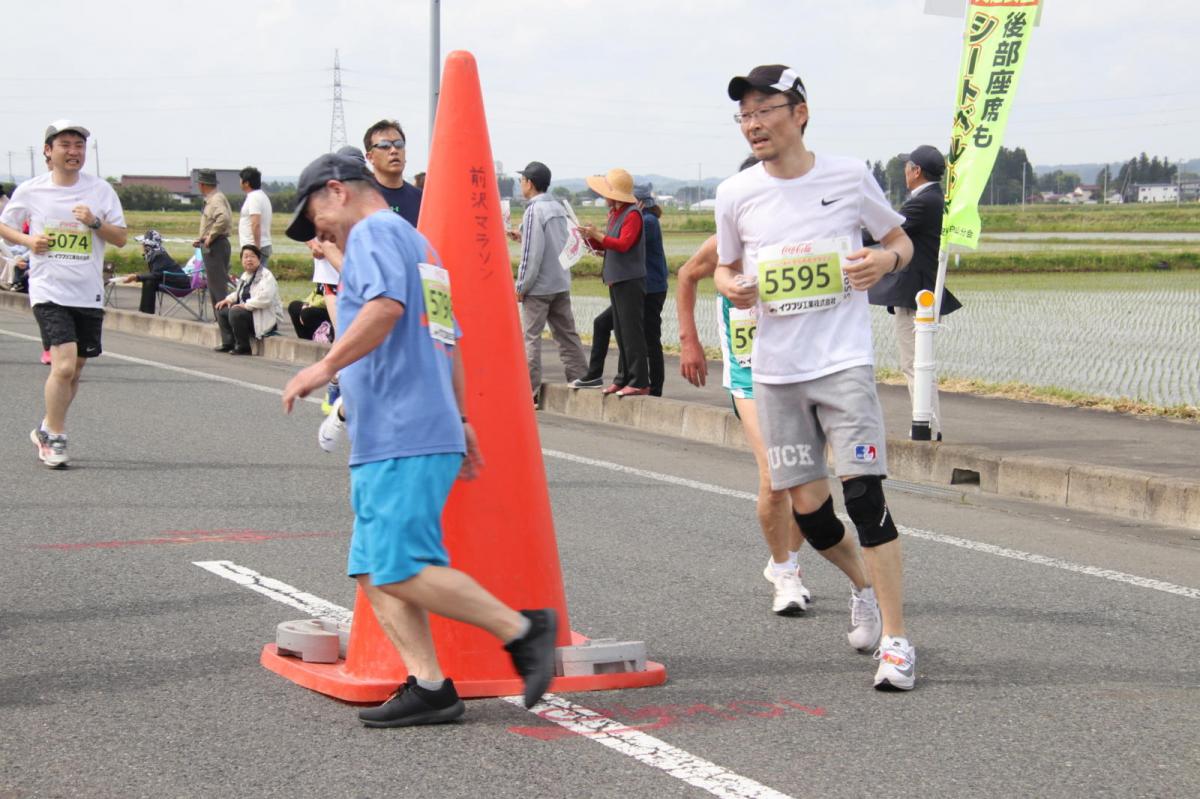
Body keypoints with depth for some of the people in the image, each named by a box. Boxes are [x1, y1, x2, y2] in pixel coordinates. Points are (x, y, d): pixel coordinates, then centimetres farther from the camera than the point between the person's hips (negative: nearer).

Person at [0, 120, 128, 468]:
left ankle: (47, 430, 32)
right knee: (64, 366, -17)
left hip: (88, 293, 3)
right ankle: (55, 438, -1)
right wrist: (28, 240, -5)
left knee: (75, 370, 11)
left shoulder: (100, 190, 3)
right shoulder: (30, 191, 0)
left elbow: (121, 238, 3)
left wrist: (95, 222, -16)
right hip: (49, 291, -3)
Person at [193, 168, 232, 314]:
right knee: (213, 286, 13)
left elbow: (223, 218, -32)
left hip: (215, 247, -11)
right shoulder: (210, 199, 17)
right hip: (211, 247, 11)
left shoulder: (216, 199, -15)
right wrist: (201, 239, 16)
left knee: (218, 286, -12)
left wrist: (211, 236, -23)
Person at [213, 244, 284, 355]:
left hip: (266, 318, -10)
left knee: (235, 312, -30)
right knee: (222, 310, 8)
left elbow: (265, 299, -31)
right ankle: (228, 343, 5)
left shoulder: (266, 275, -16)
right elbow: (239, 292, 31)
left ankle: (243, 347, -18)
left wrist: (246, 305, -27)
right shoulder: (245, 275, 14)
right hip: (249, 312, 10)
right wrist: (229, 299, 10)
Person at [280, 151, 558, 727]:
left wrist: (325, 366, -20)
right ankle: (427, 685, -3)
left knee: (401, 571, -14)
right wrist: (460, 421, 33)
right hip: (389, 443, 10)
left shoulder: (374, 232, -3)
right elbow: (449, 340, 31)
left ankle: (522, 629, -8)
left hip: (402, 441, -10)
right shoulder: (417, 244, 28)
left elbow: (386, 306, -22)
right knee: (374, 571, 4)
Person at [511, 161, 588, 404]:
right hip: (561, 283, 8)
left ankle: (530, 392, -2)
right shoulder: (559, 208, 9)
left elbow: (532, 254, -19)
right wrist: (522, 237, 15)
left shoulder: (534, 211, -15)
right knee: (566, 334, 12)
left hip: (539, 286, -8)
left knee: (531, 336, -2)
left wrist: (521, 286, -11)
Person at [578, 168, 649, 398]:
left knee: (632, 331, -9)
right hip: (616, 280, 10)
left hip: (630, 281, -10)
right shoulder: (614, 213, 17)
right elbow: (606, 245, 20)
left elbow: (623, 244, -21)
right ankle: (623, 378, 17)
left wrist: (598, 235, -24)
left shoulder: (632, 214, -12)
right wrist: (591, 238, 3)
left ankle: (639, 382, -9)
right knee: (621, 332, 12)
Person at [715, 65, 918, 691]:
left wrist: (885, 259, -13)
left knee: (863, 493, -14)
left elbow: (900, 241, 10)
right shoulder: (736, 194, 4)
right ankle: (863, 585, 36)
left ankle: (895, 640, -7)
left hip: (844, 360, -3)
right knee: (807, 506, 6)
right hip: (775, 370, 3)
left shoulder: (849, 177, -2)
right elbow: (724, 268, 18)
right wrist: (732, 286, -6)